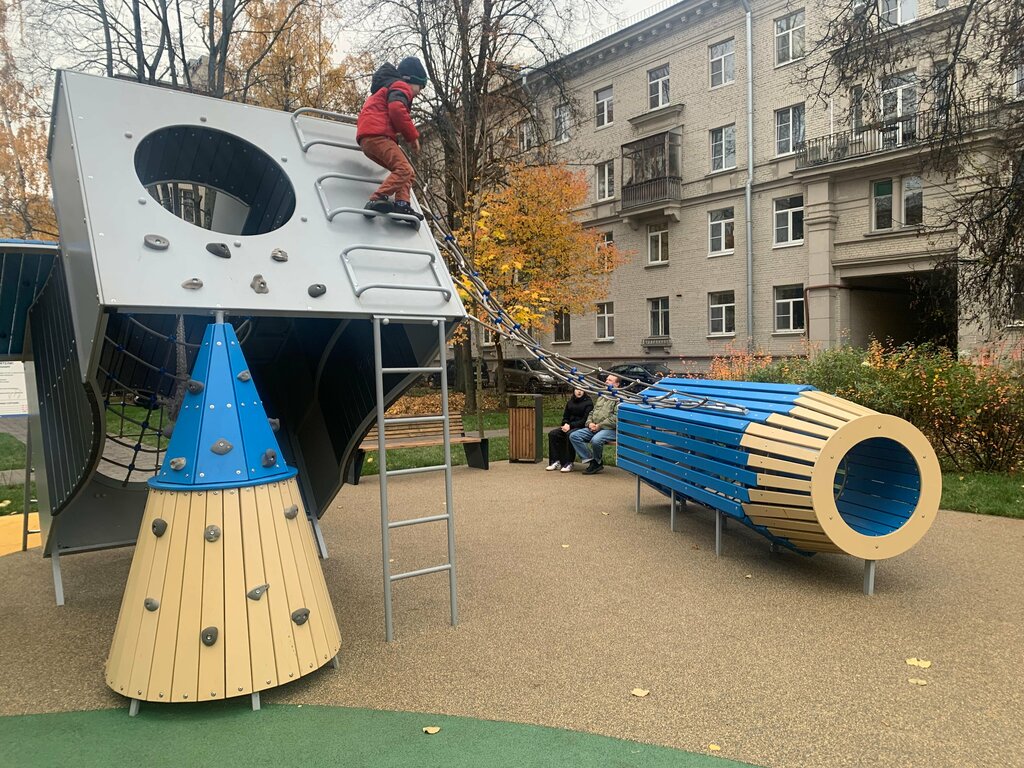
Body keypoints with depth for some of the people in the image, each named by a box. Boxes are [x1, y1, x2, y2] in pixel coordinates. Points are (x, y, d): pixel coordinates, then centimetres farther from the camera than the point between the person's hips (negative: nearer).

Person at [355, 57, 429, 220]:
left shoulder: (389, 87, 37)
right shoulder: (401, 87, 4)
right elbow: (396, 109, -16)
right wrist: (413, 136, -9)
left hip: (367, 139, 10)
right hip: (377, 135, -10)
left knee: (408, 173, 8)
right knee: (404, 169, -25)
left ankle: (402, 205, -10)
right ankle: (377, 200, -37)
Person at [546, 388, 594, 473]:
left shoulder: (588, 402, -5)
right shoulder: (570, 402, 16)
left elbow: (585, 420, -13)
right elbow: (565, 416, 19)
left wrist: (571, 425, -20)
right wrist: (565, 424, -5)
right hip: (569, 426, 7)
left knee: (570, 434, -37)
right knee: (552, 434, -15)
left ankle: (569, 463, -30)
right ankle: (556, 461, -14)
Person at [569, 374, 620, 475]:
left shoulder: (619, 399, -6)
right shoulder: (602, 397, 24)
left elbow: (615, 418, -17)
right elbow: (592, 412, 26)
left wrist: (599, 426, -16)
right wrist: (590, 423, 4)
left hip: (610, 429, -8)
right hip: (594, 428, 8)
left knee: (595, 440, -37)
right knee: (573, 435, -11)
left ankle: (598, 462, -6)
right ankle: (591, 460, -9)